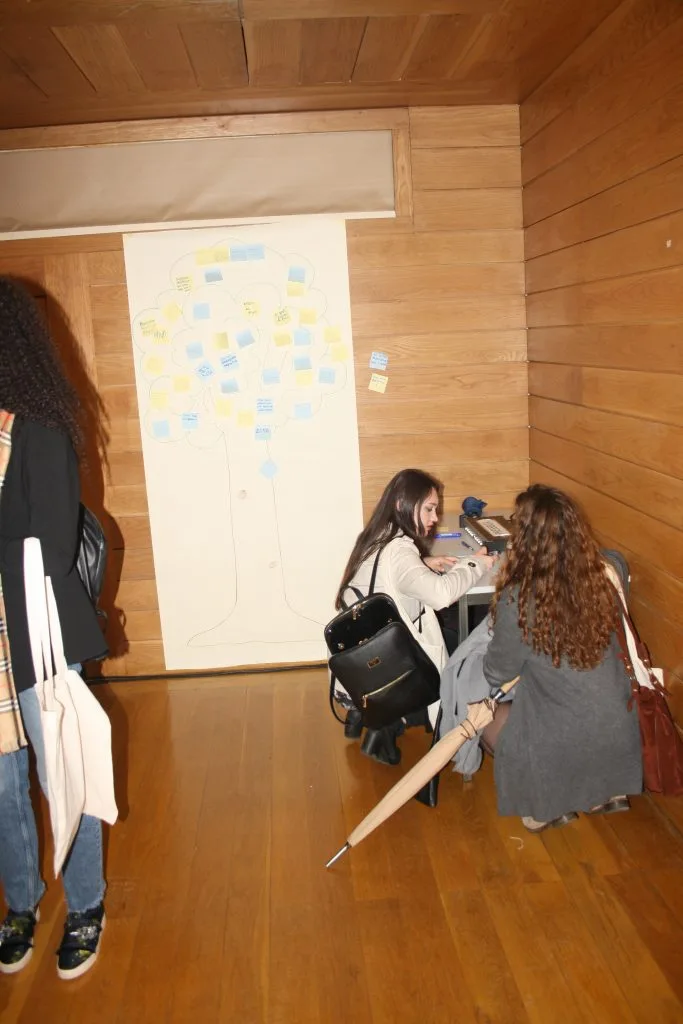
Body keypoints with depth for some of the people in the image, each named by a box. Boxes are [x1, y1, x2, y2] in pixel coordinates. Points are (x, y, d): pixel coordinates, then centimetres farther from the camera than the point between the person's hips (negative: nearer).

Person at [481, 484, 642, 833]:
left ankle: (548, 801, 12)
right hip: (617, 729, 5)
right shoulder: (598, 582, -7)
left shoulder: (518, 599, -22)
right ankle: (605, 789, 21)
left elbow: (497, 674, -8)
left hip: (564, 742, -5)